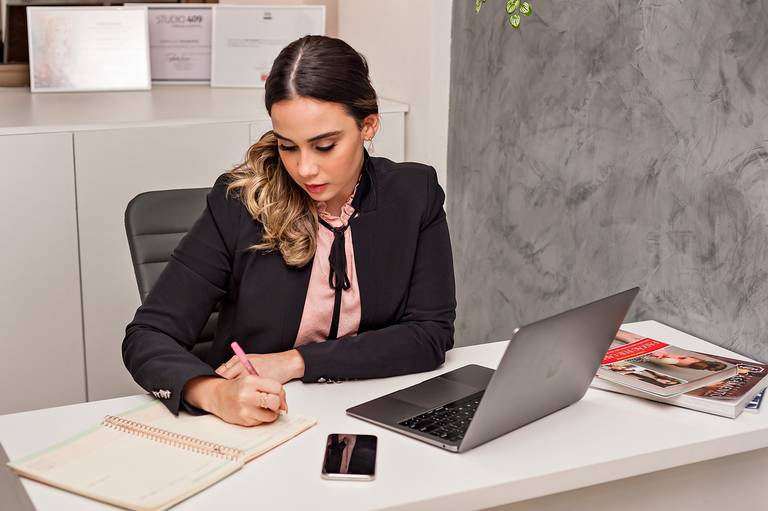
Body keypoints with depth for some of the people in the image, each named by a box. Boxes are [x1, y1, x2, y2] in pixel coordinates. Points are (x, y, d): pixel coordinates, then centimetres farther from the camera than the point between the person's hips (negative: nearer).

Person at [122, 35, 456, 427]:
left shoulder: (415, 195, -3)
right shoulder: (239, 203, -9)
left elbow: (432, 334, -7)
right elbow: (148, 335, -11)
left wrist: (296, 361, -16)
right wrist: (215, 394, -31)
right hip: (247, 426, 0)